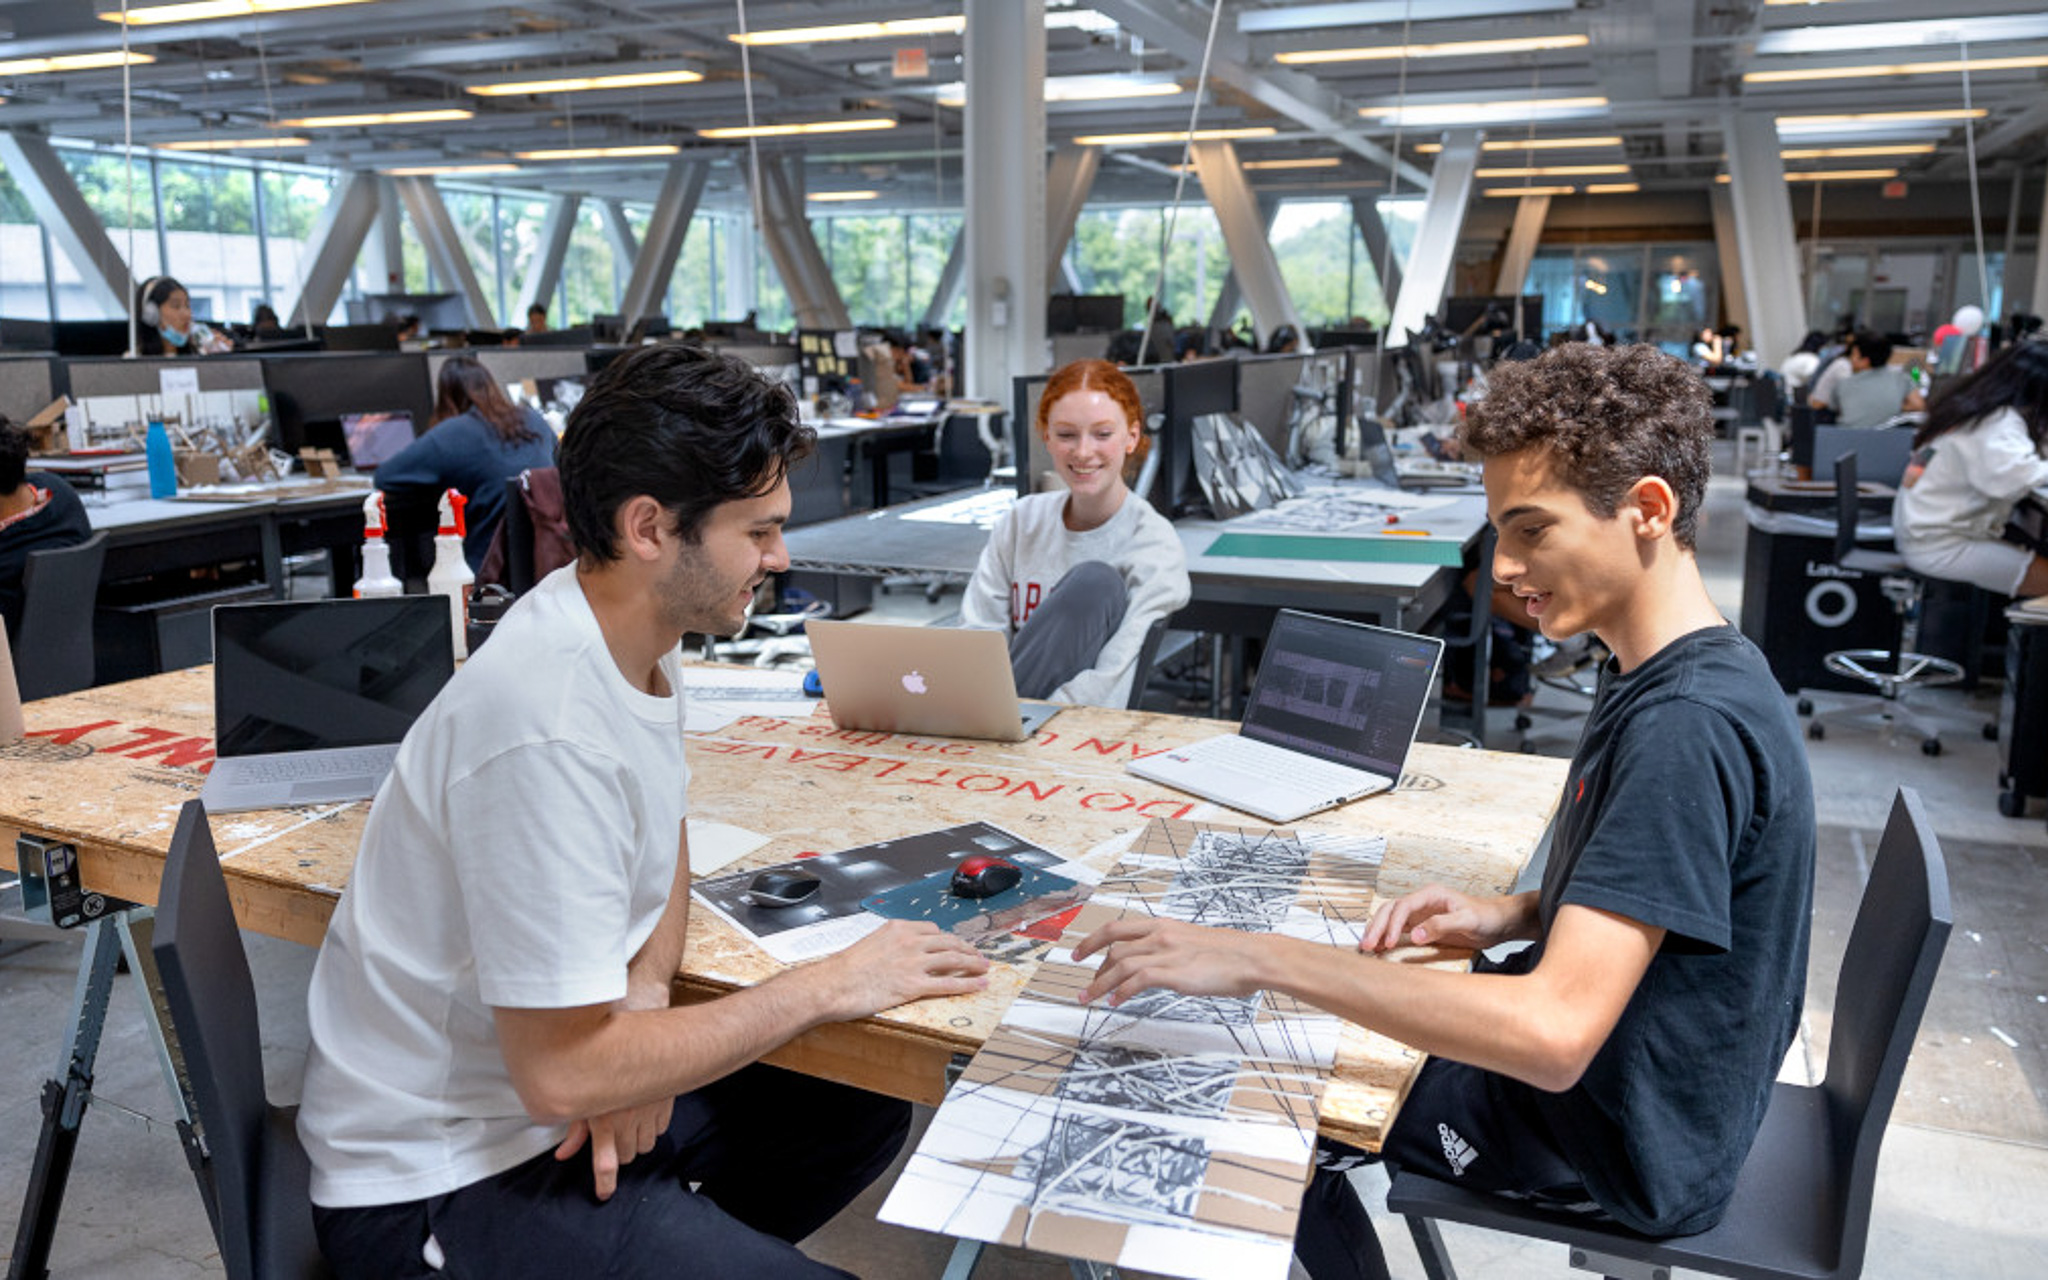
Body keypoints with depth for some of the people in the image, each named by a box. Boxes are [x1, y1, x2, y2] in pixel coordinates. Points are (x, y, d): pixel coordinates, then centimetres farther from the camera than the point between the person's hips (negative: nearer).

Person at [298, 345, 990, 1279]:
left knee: (864, 1111, 11)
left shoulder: (640, 634, -3)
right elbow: (559, 1075, -28)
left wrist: (643, 997, -8)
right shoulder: (548, 731, -31)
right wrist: (826, 986, -19)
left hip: (549, 1084, 8)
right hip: (444, 1186, -8)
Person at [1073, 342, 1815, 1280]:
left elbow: (1554, 1036, -38)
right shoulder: (1659, 677, 1)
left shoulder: (1688, 724, -32)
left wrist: (1258, 959, -38)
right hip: (1610, 1064, 9)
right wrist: (1510, 916, -6)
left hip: (1622, 1140, -9)